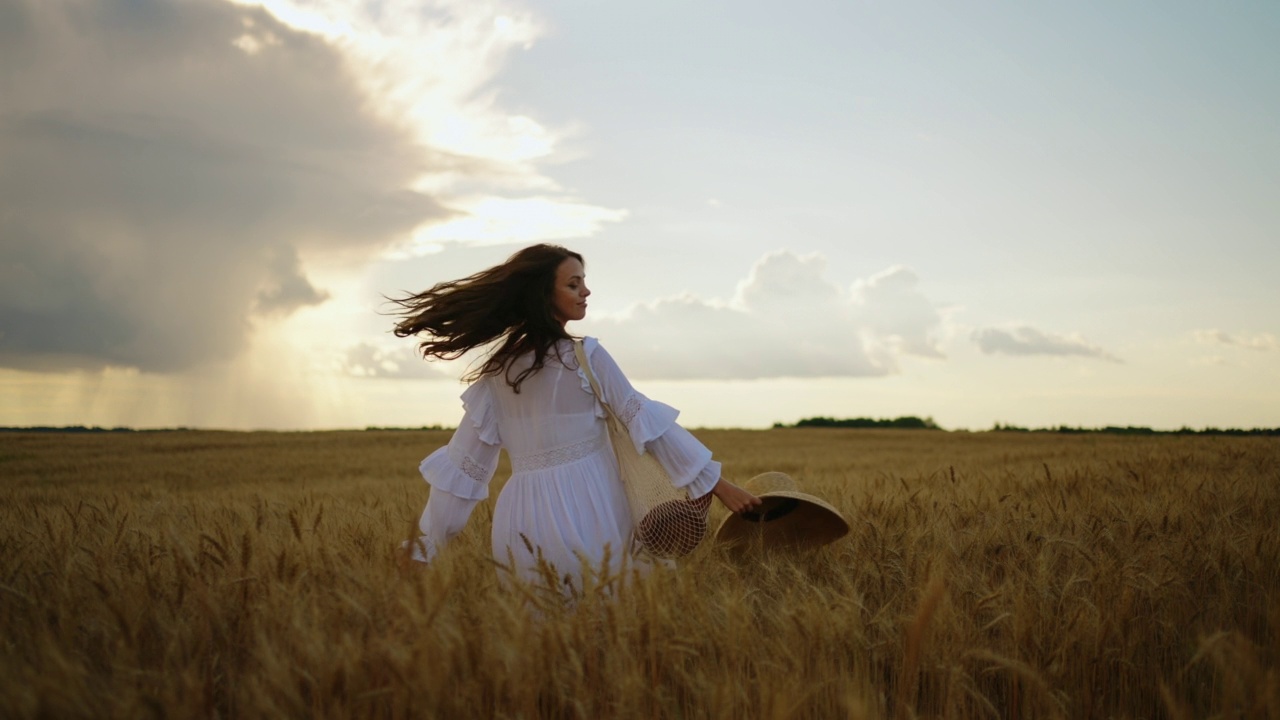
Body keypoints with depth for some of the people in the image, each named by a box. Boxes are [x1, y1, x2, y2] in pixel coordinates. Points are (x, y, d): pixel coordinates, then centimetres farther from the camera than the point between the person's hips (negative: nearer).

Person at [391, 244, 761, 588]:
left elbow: (463, 461, 7)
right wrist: (718, 484, -2)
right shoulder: (586, 356, -7)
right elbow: (646, 420, -6)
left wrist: (423, 548, 13)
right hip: (584, 513, -5)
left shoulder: (496, 368, 7)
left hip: (523, 522, 5)